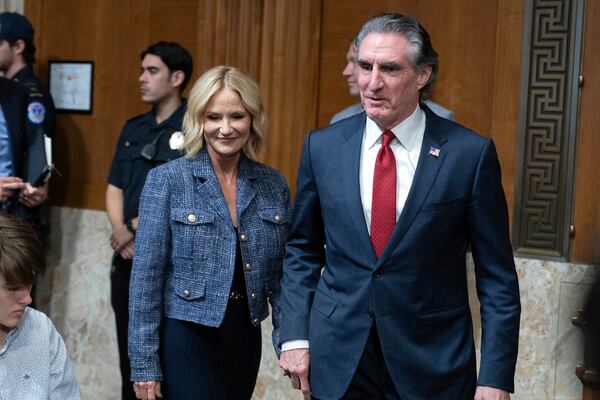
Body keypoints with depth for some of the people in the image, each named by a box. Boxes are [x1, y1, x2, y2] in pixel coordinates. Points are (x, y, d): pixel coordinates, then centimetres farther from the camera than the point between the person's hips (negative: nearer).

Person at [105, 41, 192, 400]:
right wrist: (121, 232, -6)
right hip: (128, 259, 6)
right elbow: (115, 189, 12)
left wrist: (141, 226, -11)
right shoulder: (133, 130, 14)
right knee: (130, 356, 11)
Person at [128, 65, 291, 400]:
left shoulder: (274, 184, 3)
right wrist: (145, 363, -9)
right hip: (186, 337, -4)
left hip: (246, 339, 4)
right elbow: (146, 277, -7)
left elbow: (282, 275, 8)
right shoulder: (166, 180, -7)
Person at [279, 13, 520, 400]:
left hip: (433, 366, -2)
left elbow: (497, 276, -5)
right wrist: (295, 337, 1)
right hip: (337, 362, 2)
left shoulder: (471, 153, -9)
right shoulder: (322, 146, 0)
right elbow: (302, 250, 10)